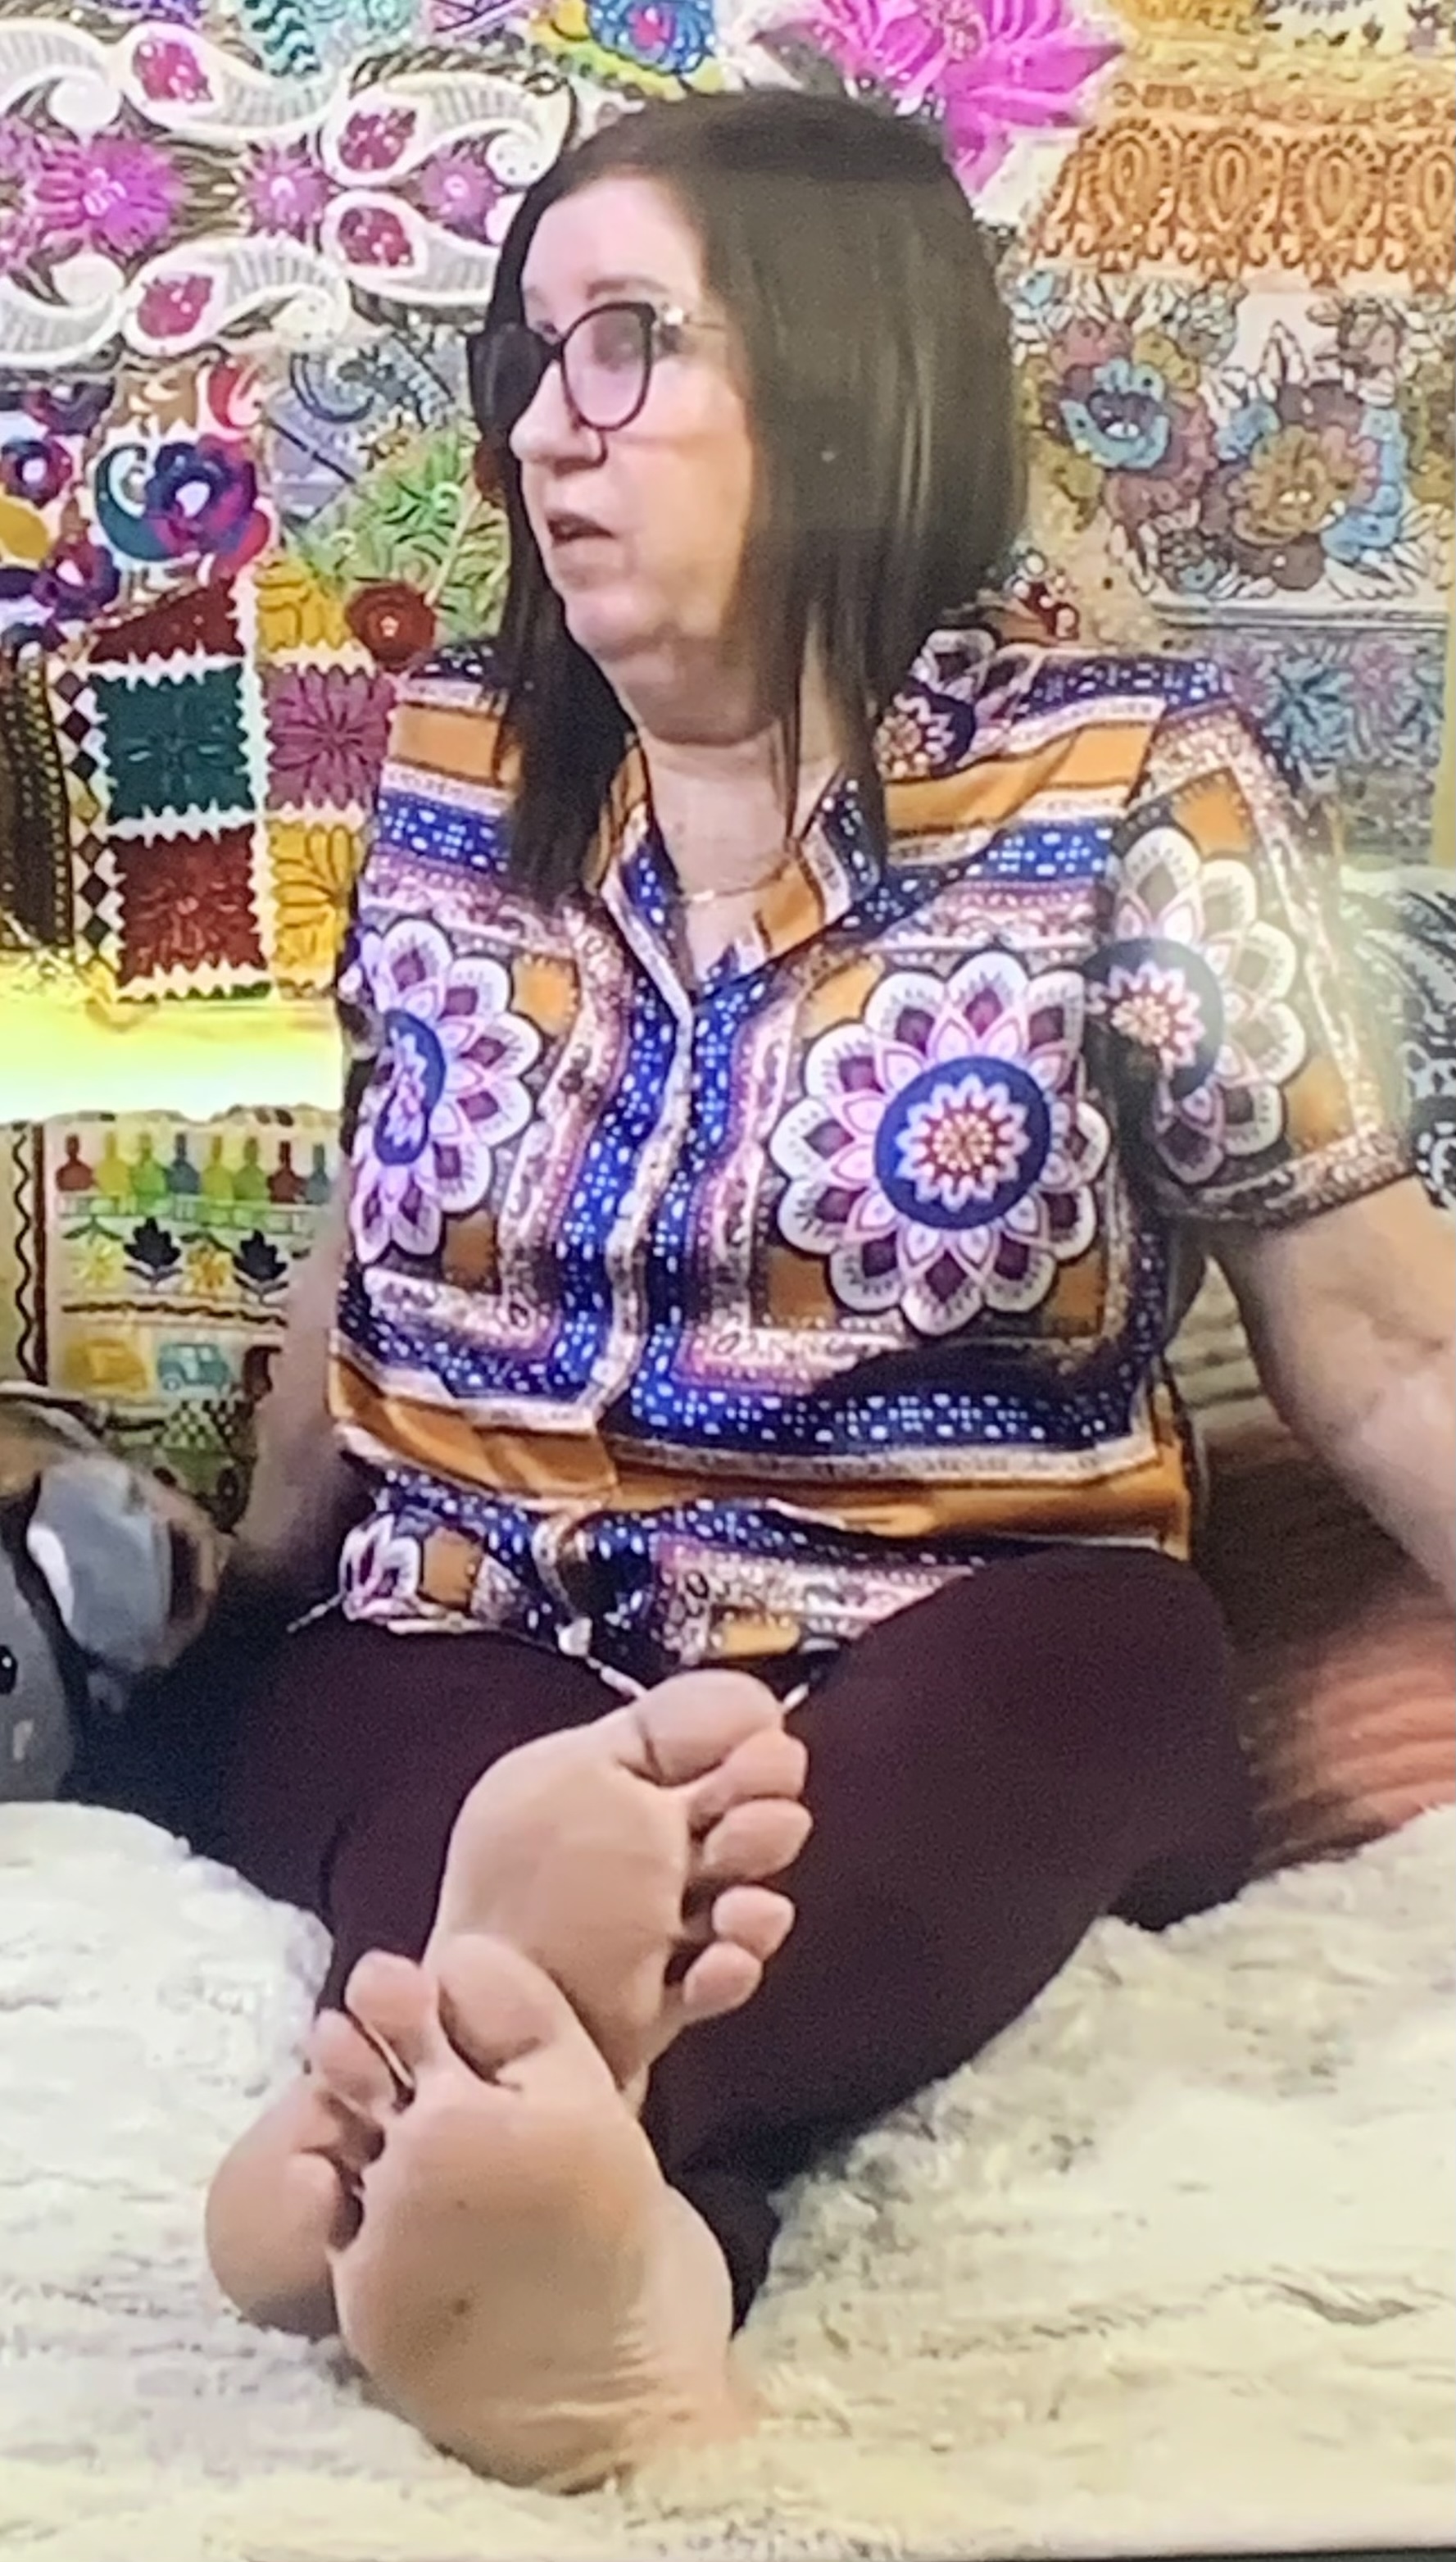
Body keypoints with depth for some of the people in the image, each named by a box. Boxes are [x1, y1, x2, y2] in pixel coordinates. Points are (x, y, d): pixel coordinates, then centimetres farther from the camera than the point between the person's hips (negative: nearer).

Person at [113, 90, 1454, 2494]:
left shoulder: (1125, 796, -3)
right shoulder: (451, 776, 8)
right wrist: (236, 1609, 23)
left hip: (958, 1692, -2)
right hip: (454, 1664, 3)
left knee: (1095, 1677, -37)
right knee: (495, 1806, -33)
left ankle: (442, 2122, -62)